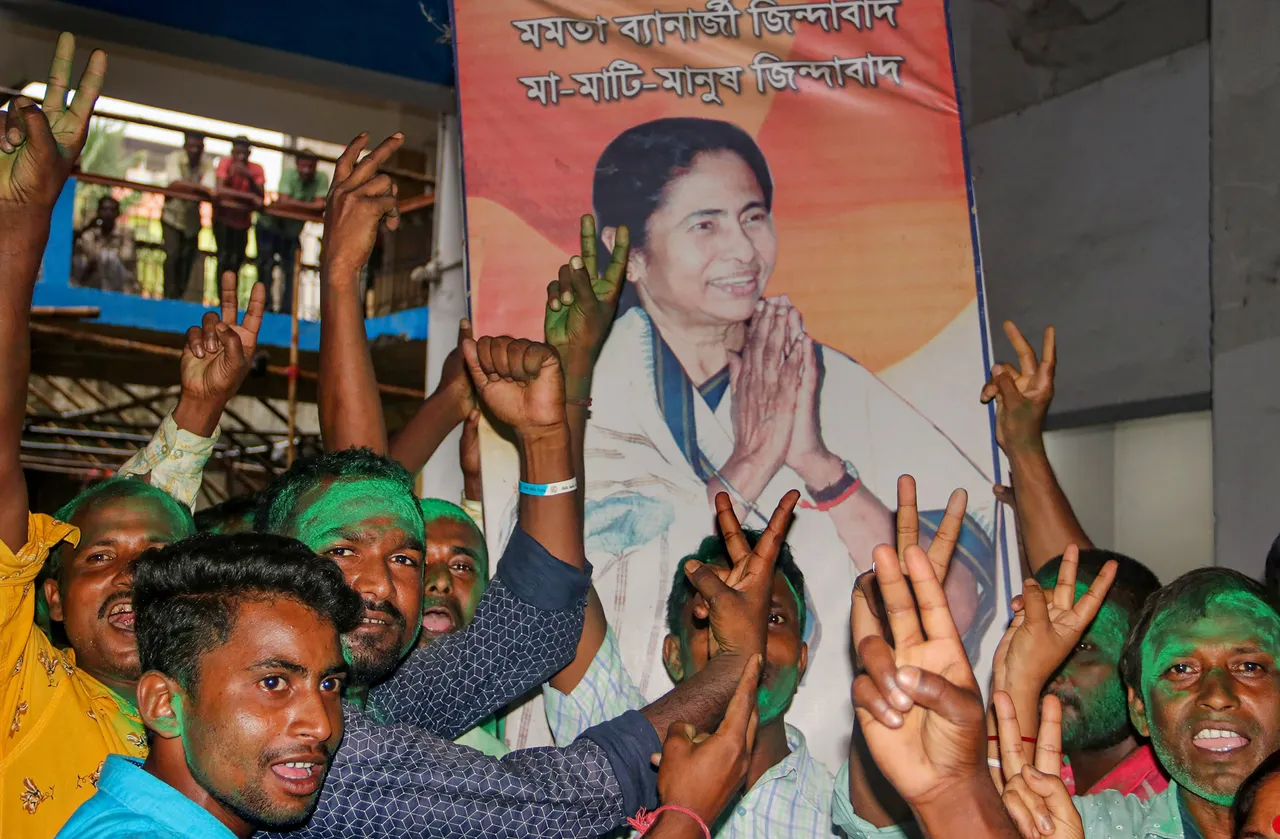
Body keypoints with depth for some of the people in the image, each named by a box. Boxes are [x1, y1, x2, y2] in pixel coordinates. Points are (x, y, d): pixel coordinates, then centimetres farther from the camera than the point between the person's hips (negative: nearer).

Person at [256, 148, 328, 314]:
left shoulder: (321, 179, -16)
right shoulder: (289, 174, -24)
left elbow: (320, 204, -26)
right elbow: (284, 202, -36)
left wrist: (293, 204, -30)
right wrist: (310, 206, -32)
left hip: (292, 231, 3)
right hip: (269, 227, -3)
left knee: (291, 270, 1)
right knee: (266, 265, -8)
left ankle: (286, 311, 6)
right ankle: (265, 305, 0)